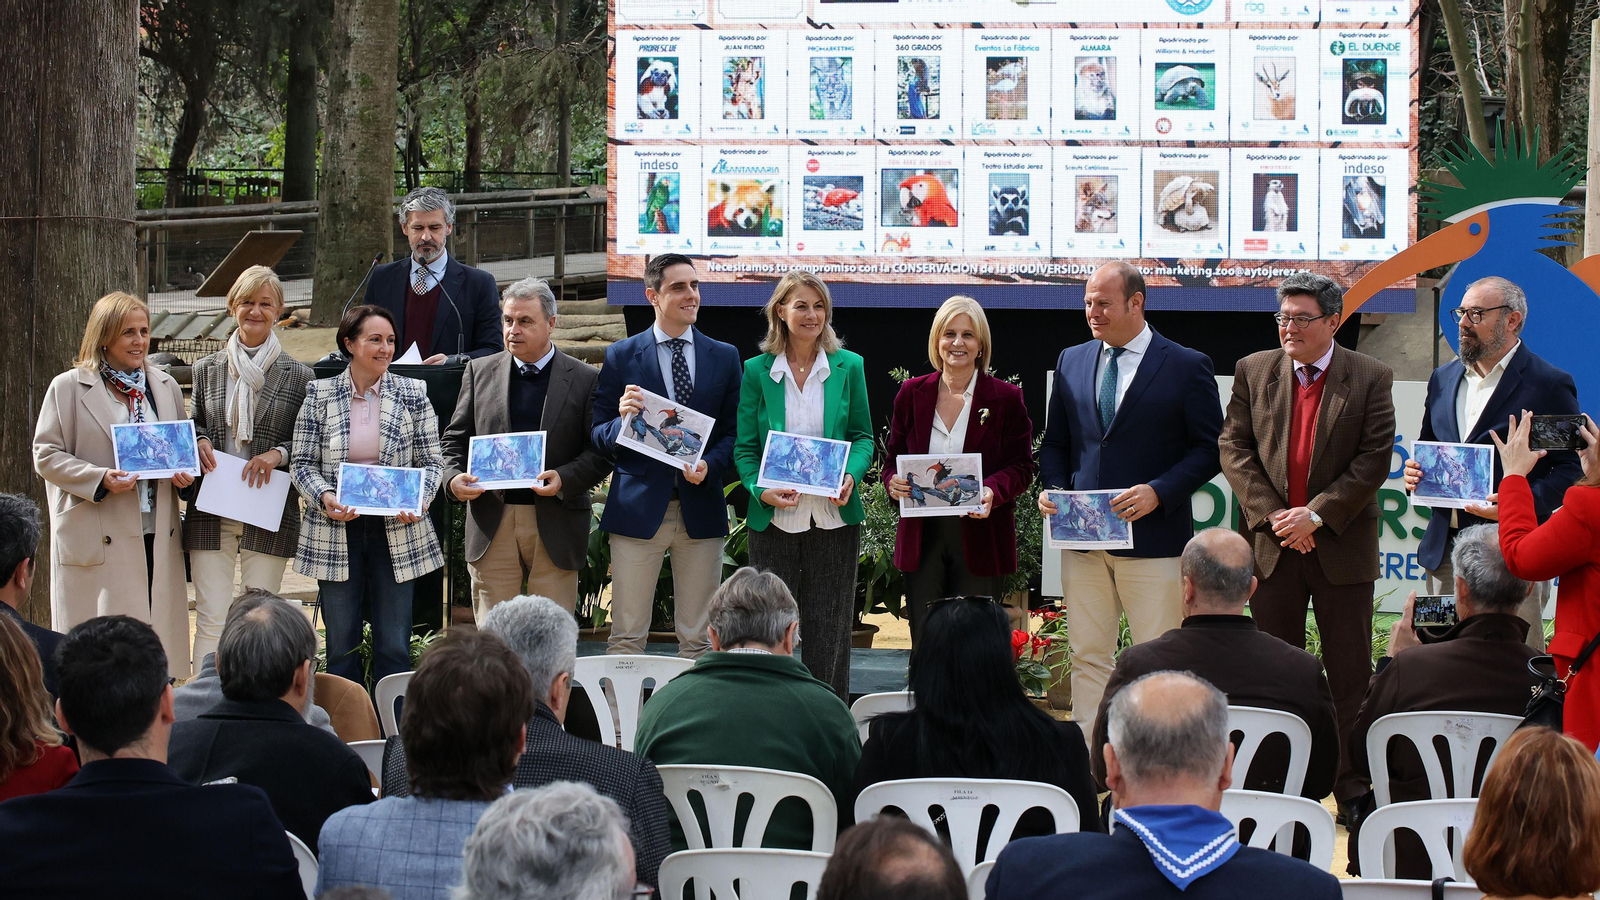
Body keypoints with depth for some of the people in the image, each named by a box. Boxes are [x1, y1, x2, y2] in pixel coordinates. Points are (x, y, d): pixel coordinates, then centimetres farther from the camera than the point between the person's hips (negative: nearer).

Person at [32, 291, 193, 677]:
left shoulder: (166, 386, 15)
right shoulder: (68, 388, 0)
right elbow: (46, 456, -2)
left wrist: (184, 473, 1)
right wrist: (100, 479, -16)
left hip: (157, 537, 4)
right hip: (99, 540, -4)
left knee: (160, 638, 2)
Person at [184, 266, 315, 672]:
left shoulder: (298, 375, 4)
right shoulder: (207, 369, 10)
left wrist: (279, 454, -12)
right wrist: (198, 443, -2)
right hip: (210, 514, 1)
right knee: (211, 619, -3)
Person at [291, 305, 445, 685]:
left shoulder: (412, 394, 4)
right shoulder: (320, 394, 4)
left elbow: (432, 461, 6)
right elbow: (303, 463, 4)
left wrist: (417, 500, -13)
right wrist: (325, 497, -16)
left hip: (396, 530, 0)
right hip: (336, 531, 0)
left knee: (394, 646, 1)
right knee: (341, 645, 4)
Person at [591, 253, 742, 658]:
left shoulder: (724, 357, 11)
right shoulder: (621, 356, 5)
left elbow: (733, 432, 9)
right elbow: (599, 437, 4)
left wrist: (710, 466, -10)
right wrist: (623, 420, -18)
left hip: (701, 510, 2)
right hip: (639, 507, -2)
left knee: (697, 638, 5)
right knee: (626, 636, -1)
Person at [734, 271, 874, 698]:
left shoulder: (848, 366, 5)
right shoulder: (757, 371, 3)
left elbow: (862, 436, 9)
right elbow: (744, 446, 4)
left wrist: (851, 476, -11)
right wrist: (761, 490, -14)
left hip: (834, 515, 0)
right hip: (774, 516, 0)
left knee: (829, 631, 3)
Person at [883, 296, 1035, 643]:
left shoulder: (1006, 398, 2)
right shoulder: (912, 394, 9)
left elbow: (1022, 467, 1)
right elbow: (893, 458, 14)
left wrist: (993, 490, -19)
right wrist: (894, 483, -10)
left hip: (980, 539, -2)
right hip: (922, 538, 2)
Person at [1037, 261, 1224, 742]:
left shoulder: (1187, 367, -2)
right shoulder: (1071, 363, 13)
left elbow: (1210, 448, -3)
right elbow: (1055, 442, 18)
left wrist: (1159, 491, -16)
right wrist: (1053, 487, -1)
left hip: (1152, 536, -4)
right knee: (1087, 656, 6)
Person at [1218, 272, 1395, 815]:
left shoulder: (1370, 379, -3)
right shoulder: (1253, 372, 5)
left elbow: (1375, 459, -8)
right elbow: (1234, 448, 1)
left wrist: (1317, 514, -14)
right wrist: (1271, 514, -11)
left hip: (1343, 544, -2)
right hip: (1271, 543, 2)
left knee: (1350, 674, 4)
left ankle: (1353, 791, 10)